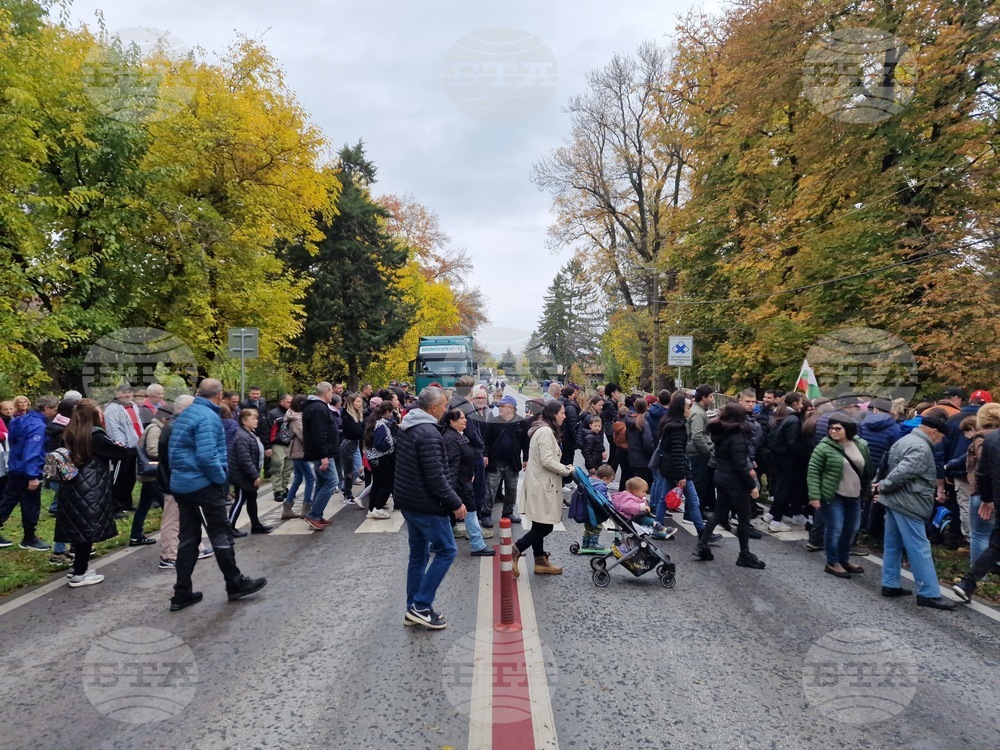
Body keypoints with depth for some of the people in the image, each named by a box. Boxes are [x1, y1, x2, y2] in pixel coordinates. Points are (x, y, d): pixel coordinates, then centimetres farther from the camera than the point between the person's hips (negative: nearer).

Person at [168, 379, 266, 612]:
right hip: (203, 484, -9)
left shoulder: (185, 414, 13)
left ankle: (182, 593, 15)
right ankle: (235, 584, 14)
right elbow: (206, 456, -25)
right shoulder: (208, 417, -17)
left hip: (180, 484, 9)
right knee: (221, 535, 3)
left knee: (188, 537, 12)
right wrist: (221, 477, -12)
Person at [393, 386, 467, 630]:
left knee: (419, 553, 16)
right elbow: (435, 477, -25)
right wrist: (455, 503, -17)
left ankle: (415, 608, 22)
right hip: (425, 504, -10)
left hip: (408, 500, 10)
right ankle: (421, 606, 0)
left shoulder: (407, 428, 10)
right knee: (447, 550, 0)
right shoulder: (429, 433, -22)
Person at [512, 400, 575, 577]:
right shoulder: (545, 431, -17)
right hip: (542, 485, -11)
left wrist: (563, 468, 8)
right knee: (545, 527, -5)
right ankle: (515, 551, -1)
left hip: (541, 484, 11)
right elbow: (547, 461, -23)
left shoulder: (545, 430, 15)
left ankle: (540, 562, 21)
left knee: (540, 526, 14)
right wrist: (567, 470, -12)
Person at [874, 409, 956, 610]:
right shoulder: (921, 448, -19)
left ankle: (890, 585, 20)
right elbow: (901, 472, -27)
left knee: (892, 545, 14)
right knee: (920, 549, -5)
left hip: (895, 501, 10)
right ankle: (929, 593, -1)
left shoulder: (906, 440, 15)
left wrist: (884, 485, 7)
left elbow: (895, 468, 18)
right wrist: (884, 486, -13)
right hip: (907, 504, -10)